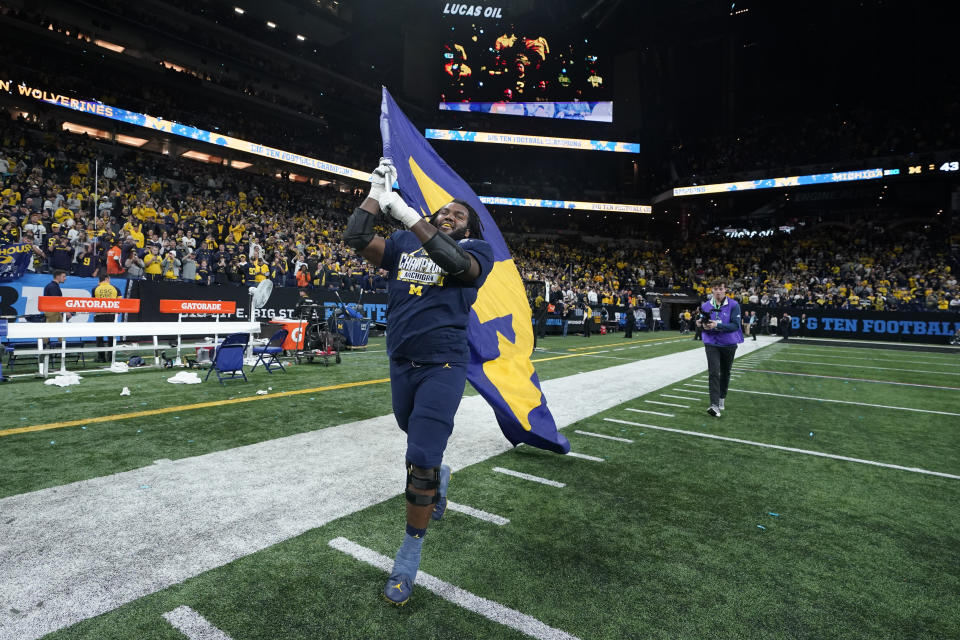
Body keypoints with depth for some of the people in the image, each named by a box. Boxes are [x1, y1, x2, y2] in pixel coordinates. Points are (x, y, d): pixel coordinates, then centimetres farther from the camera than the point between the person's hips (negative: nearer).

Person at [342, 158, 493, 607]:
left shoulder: (475, 251, -1)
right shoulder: (404, 245, 10)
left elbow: (456, 262, -24)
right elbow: (355, 239, 1)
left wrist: (406, 214, -24)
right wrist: (377, 193, 0)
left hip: (444, 366, -5)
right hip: (401, 363, 5)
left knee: (421, 461, -8)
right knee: (417, 436, 23)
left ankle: (410, 553, 11)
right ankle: (439, 478, 56)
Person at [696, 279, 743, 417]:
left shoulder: (733, 305, -8)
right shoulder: (705, 306, 0)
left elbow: (735, 325, -16)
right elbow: (702, 324, 7)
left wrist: (717, 325, -28)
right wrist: (700, 325, -17)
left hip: (729, 344, 0)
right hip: (711, 344, 0)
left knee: (725, 372, 16)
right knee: (714, 372, -15)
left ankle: (721, 399, 36)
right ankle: (714, 405, -19)